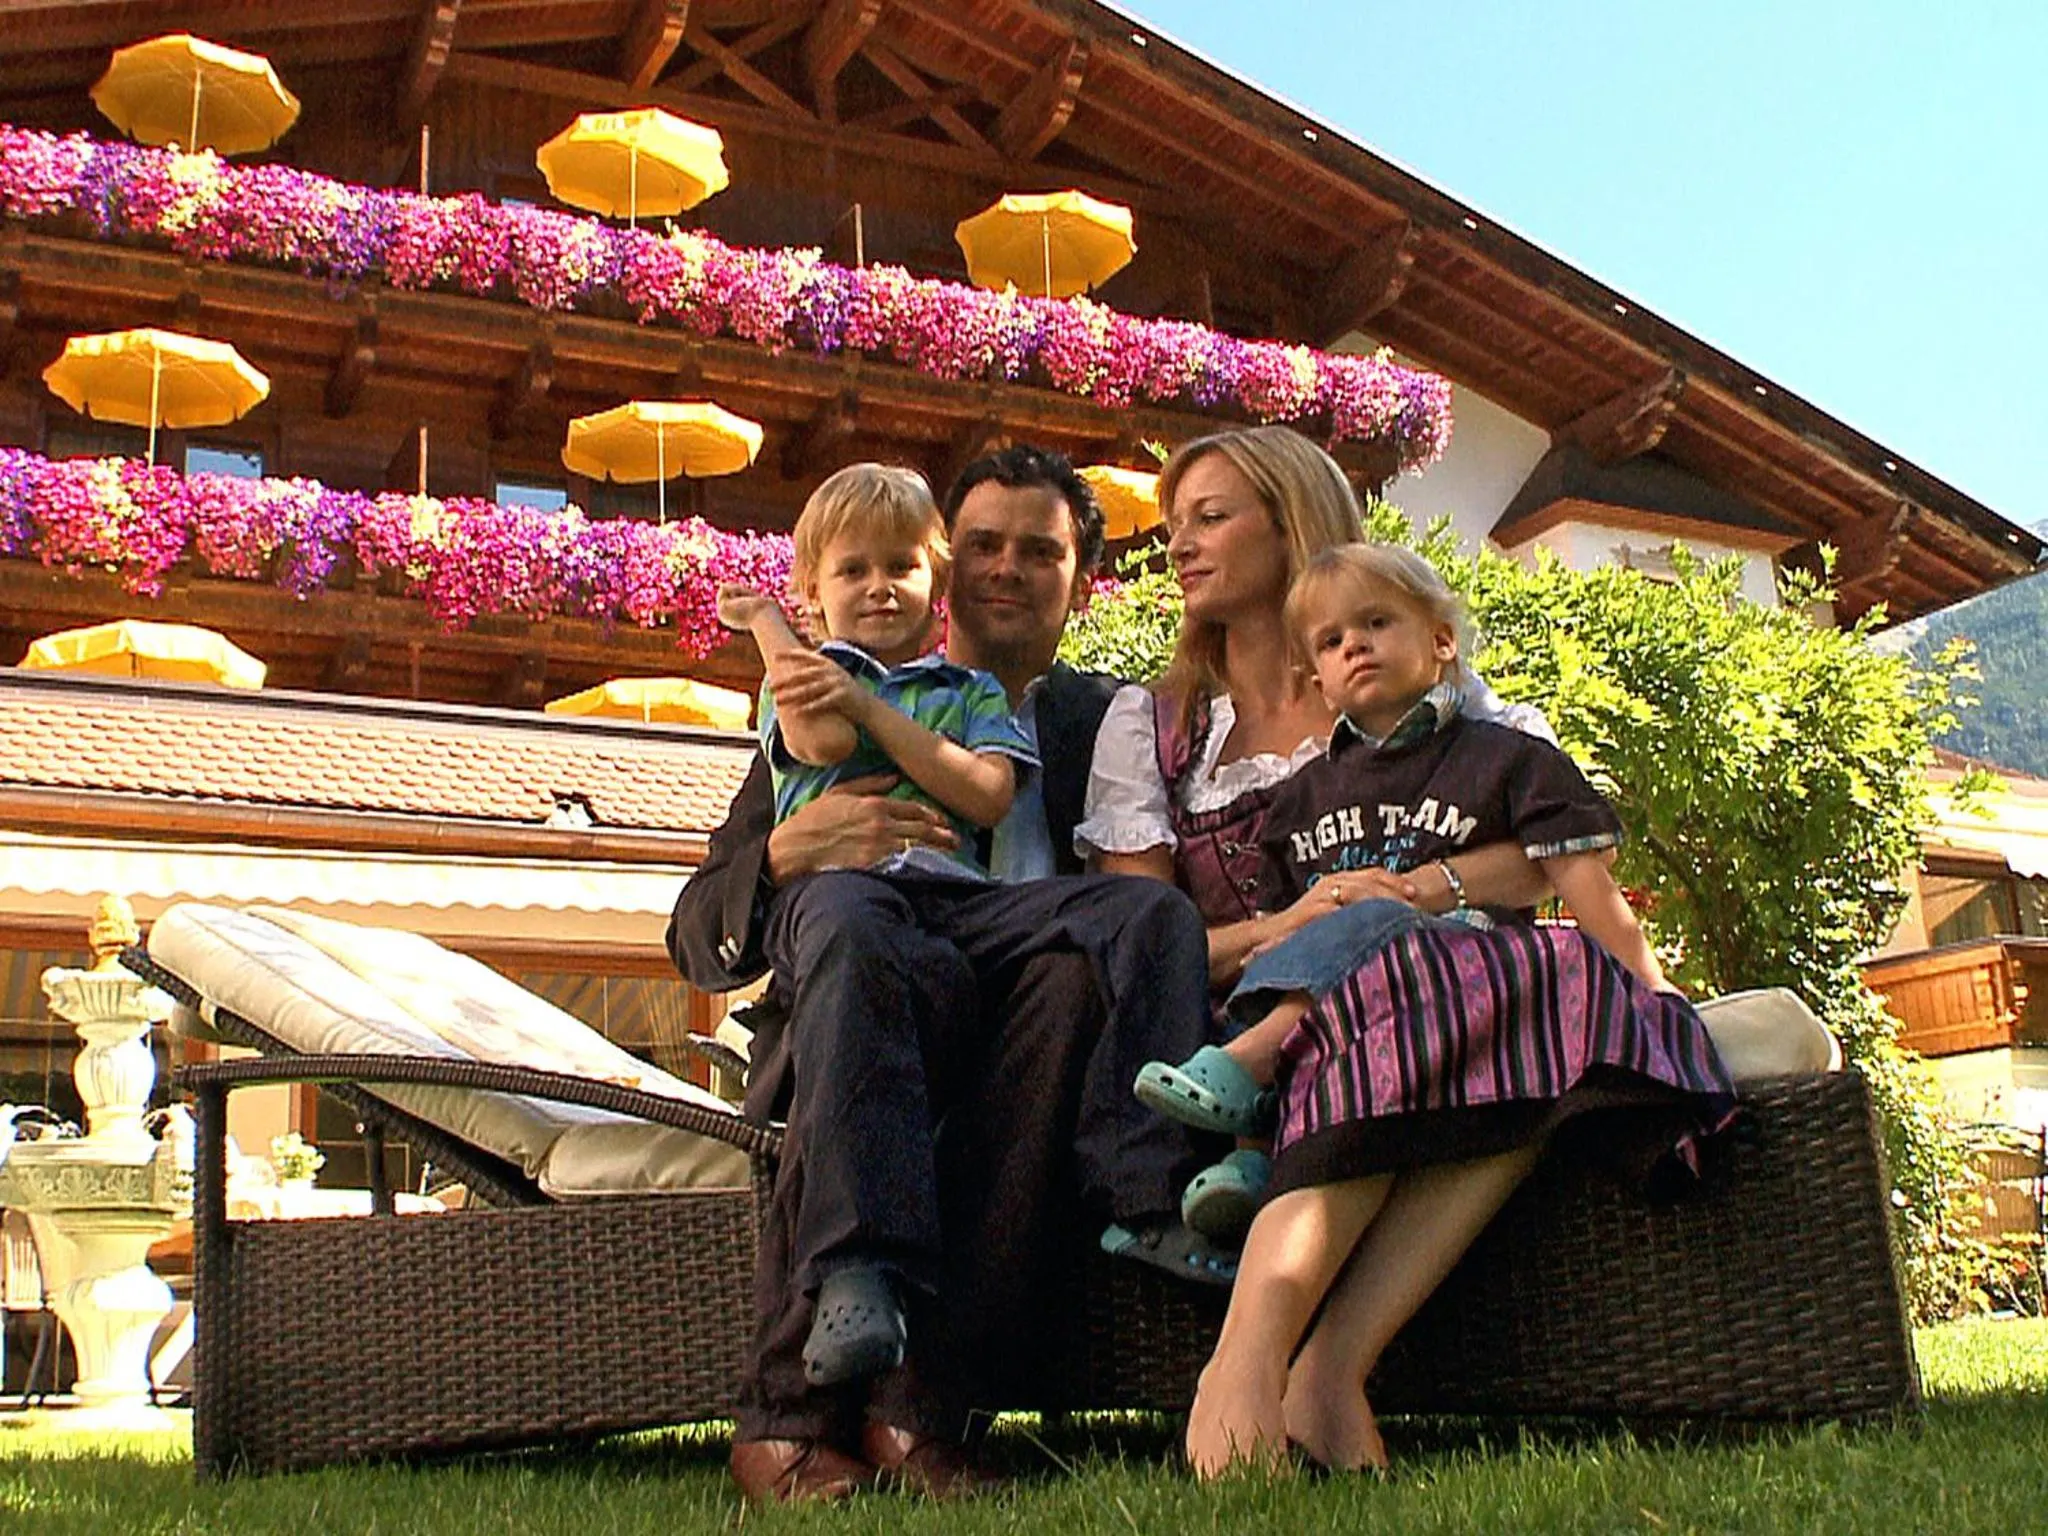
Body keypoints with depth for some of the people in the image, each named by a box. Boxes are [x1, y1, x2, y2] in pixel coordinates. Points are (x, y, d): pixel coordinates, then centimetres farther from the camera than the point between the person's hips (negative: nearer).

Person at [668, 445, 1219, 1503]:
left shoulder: (1111, 720, 25)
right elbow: (696, 937, 13)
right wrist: (786, 852, -10)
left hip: (1041, 1019, 1)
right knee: (864, 940, -33)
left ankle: (920, 1401, -37)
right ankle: (795, 1416, -39)